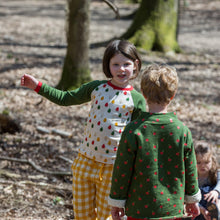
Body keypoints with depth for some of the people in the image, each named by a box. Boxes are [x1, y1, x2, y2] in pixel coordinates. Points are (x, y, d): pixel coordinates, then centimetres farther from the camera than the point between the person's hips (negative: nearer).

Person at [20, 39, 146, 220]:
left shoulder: (137, 100, -6)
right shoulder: (96, 87, 1)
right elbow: (66, 98, 8)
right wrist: (38, 86, 0)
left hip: (113, 165, -3)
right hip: (86, 161, 3)